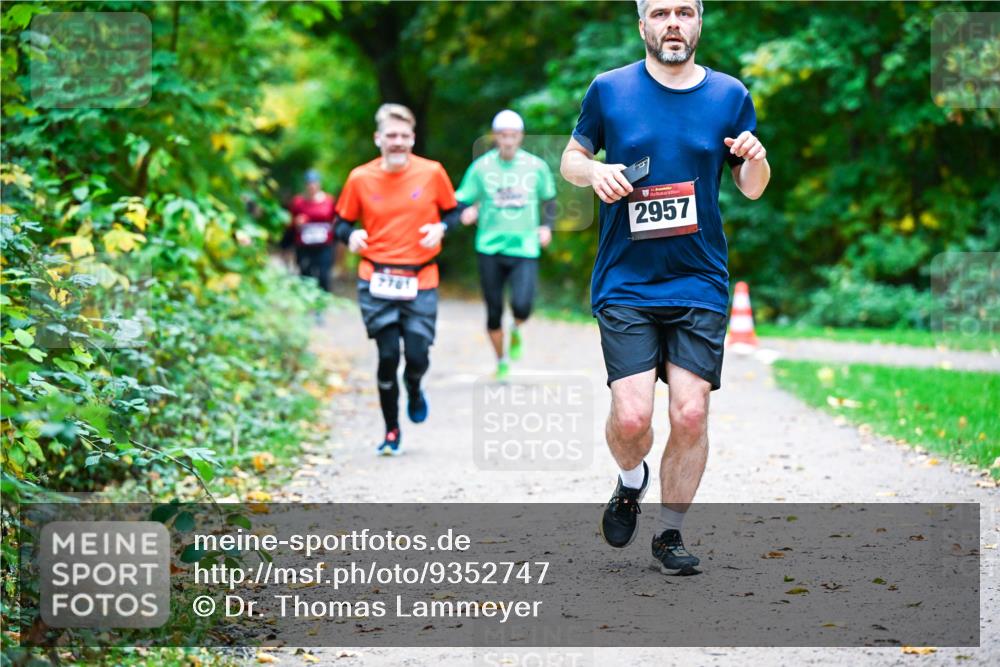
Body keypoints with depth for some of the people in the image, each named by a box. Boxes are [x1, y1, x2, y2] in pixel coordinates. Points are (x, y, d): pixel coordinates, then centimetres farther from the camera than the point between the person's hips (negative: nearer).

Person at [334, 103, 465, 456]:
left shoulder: (432, 173, -1)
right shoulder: (361, 178, 0)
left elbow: (453, 210, 12)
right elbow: (342, 221, 9)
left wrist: (441, 228, -9)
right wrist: (351, 235, -13)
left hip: (421, 282, 0)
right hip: (377, 282, 0)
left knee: (418, 355, -6)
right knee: (388, 355, -6)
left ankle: (414, 390, 34)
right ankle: (392, 431, 14)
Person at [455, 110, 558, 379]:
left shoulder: (536, 166, 2)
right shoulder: (481, 167, -1)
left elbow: (549, 199, 18)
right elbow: (462, 201, 4)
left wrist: (546, 226, 3)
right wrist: (468, 212, -18)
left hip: (525, 248, 0)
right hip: (490, 248, 0)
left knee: (522, 306, -18)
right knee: (494, 312, 6)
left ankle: (516, 331, 18)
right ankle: (501, 362, 28)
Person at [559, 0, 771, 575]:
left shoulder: (730, 95, 6)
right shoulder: (609, 90, 2)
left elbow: (753, 189, 12)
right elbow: (571, 158, 13)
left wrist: (756, 160, -10)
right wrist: (594, 171, -10)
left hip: (700, 284, 1)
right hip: (625, 284, -1)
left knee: (691, 413, -5)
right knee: (632, 416, -11)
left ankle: (670, 533, 15)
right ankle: (631, 483, 24)